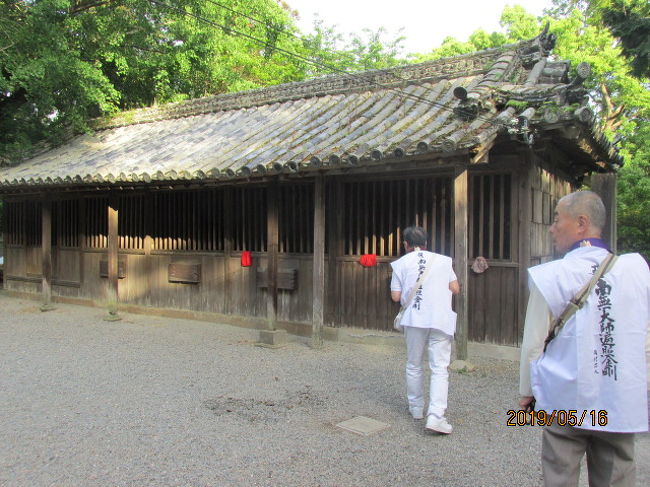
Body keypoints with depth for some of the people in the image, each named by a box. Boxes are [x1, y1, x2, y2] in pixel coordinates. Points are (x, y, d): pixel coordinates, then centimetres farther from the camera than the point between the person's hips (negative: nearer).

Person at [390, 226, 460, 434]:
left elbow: (396, 296, -1)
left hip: (414, 319, 1)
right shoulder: (442, 260, 5)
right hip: (440, 319, 0)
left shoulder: (401, 263, 2)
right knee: (439, 368, -2)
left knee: (414, 365, 17)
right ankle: (435, 416, -13)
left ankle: (416, 407, 29)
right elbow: (455, 289, 5)